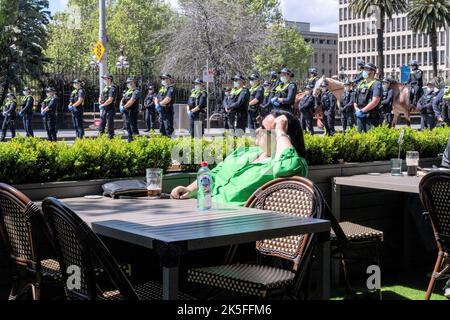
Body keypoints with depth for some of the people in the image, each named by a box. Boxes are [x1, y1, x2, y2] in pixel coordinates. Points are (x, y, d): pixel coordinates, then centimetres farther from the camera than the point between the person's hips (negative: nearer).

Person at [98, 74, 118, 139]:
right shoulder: (106, 87, 16)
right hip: (104, 109, 10)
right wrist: (100, 100, 3)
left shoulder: (112, 88, -15)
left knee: (110, 125, -4)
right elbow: (101, 97, 25)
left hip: (109, 109, -10)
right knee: (102, 124, 14)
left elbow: (110, 100, -23)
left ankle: (110, 138, 1)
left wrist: (103, 105, -14)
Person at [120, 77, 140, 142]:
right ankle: (130, 139, 20)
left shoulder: (136, 91, -11)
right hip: (126, 112, 9)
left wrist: (124, 107, -17)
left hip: (132, 112, -9)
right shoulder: (128, 91, 17)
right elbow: (122, 100, 15)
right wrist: (121, 106, -5)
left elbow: (131, 102, -21)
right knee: (128, 126, 12)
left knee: (133, 126, -7)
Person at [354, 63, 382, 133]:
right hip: (359, 116, 7)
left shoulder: (376, 84, -4)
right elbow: (355, 100, 20)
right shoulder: (360, 84, 18)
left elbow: (375, 101, -16)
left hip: (371, 116, -7)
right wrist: (357, 109, -1)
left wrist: (362, 111, -17)